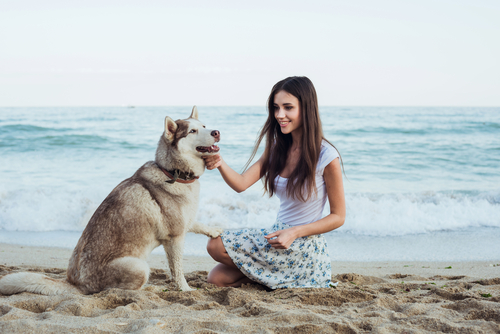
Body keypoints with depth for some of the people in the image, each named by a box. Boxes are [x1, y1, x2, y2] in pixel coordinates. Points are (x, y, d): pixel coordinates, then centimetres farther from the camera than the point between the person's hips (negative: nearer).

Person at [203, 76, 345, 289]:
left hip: (305, 246, -7)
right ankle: (274, 277, 13)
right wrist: (219, 163, -25)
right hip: (278, 235, 7)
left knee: (217, 246, -14)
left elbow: (338, 217, -9)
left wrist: (295, 232, -21)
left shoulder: (325, 156, -15)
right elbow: (241, 183, -5)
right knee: (217, 278, -4)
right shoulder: (277, 149, 5)